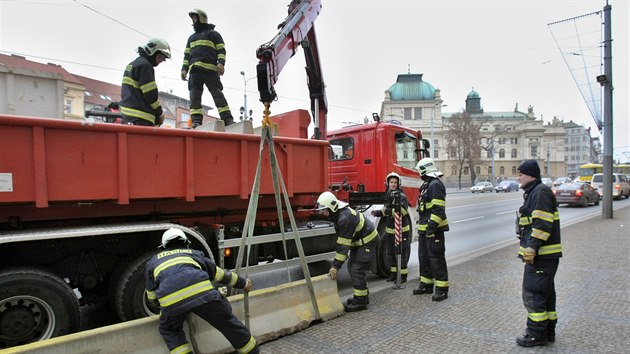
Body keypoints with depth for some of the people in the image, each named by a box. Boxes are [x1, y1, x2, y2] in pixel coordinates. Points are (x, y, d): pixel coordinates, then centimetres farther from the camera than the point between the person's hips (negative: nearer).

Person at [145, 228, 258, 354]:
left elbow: (152, 296, 40)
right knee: (227, 321, 21)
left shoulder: (153, 261, 35)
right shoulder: (194, 253, 34)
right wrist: (243, 283, 54)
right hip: (202, 292, 1)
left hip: (171, 300, 0)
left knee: (169, 330, 30)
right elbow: (219, 274, 41)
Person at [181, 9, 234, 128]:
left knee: (217, 94, -11)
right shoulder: (191, 37, 31)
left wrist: (221, 63, -12)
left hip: (210, 69, -5)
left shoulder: (213, 34, 16)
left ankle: (228, 119, -14)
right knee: (194, 96, -7)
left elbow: (221, 50, 5)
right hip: (194, 70, 5)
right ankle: (196, 121, -11)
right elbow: (187, 54, 27)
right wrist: (184, 68, 12)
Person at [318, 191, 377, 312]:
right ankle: (362, 296, 25)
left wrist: (335, 266, -28)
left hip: (367, 241, -10)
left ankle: (360, 302, -3)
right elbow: (342, 241, 9)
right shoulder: (338, 213, -2)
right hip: (359, 241, 10)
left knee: (357, 269, -12)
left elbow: (343, 244, -31)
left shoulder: (345, 218, -33)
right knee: (352, 266, 14)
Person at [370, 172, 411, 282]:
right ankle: (393, 273, 27)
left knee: (401, 252, -1)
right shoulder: (388, 196, 10)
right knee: (390, 252, 14)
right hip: (390, 229, 7)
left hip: (401, 230, -7)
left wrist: (388, 210, -28)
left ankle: (403, 275, 9)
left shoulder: (401, 196, -12)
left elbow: (403, 211, -26)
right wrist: (377, 213, 5)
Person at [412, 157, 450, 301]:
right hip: (424, 229, 11)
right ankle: (426, 284, 27)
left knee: (436, 258, -5)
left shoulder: (436, 184, -16)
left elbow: (438, 209, -23)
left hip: (434, 229, -10)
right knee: (424, 257, 16)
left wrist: (432, 225, -25)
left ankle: (442, 289, 2)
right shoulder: (427, 185, 17)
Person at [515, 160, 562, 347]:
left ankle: (537, 334, 6)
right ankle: (548, 332, 27)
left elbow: (543, 224, -24)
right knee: (545, 293, 17)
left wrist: (532, 247, -24)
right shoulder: (533, 192, 17)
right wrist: (530, 249, 22)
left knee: (533, 293, -4)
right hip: (540, 254, 11)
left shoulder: (541, 192, -16)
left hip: (541, 255, -11)